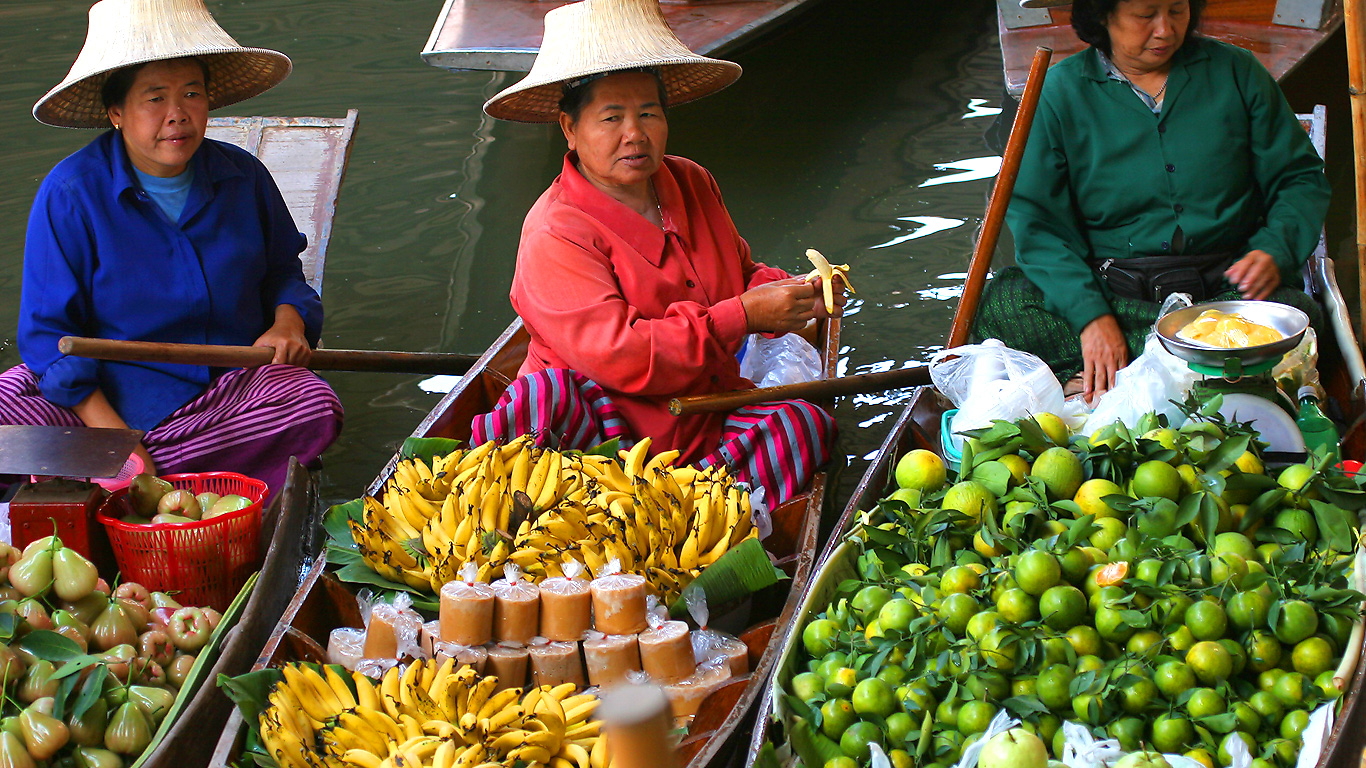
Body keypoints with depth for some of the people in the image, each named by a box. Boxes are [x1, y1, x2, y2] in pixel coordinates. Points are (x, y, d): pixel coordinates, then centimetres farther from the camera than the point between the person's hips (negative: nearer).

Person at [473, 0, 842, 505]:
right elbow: (619, 355, -24)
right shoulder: (555, 235, -14)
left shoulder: (692, 184, 12)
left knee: (805, 424, -20)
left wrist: (790, 293, -1)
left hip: (707, 417, 7)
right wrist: (742, 317, -23)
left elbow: (740, 274, 24)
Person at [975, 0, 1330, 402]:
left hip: (1224, 289, 0)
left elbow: (1301, 179, 13)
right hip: (1109, 294, 0)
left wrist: (1275, 251, -9)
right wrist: (1090, 314, -19)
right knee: (998, 305, -28)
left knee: (1299, 312, -33)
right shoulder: (1061, 90, 4)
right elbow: (1036, 220, -4)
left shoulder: (1235, 71, 9)